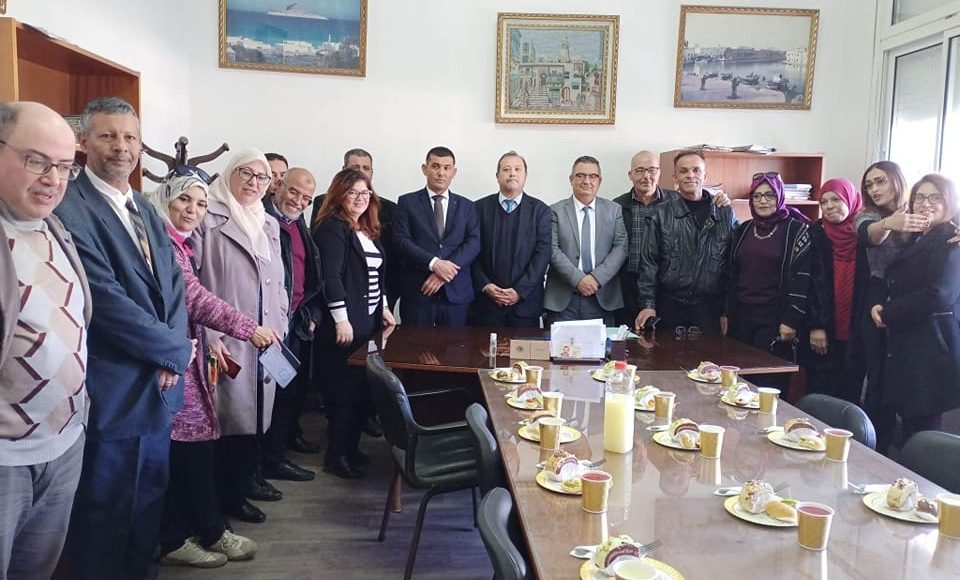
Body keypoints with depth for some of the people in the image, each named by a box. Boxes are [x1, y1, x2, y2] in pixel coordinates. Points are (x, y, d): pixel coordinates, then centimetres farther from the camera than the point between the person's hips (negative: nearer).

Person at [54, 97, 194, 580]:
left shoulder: (145, 210, 12)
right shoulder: (69, 208, -16)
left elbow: (173, 282, 9)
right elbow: (107, 300, -22)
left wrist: (173, 351, -6)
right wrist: (175, 351, -12)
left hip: (159, 381, 8)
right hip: (112, 391, -8)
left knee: (150, 496, 20)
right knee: (105, 512, 9)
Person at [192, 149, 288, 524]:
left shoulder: (270, 224, 15)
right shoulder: (208, 220, -7)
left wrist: (280, 329, 14)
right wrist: (208, 335, -16)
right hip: (226, 340, -6)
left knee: (256, 409, 14)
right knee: (230, 414, 1)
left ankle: (249, 476, 31)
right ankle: (229, 493, 15)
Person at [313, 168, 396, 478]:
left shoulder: (368, 230, 15)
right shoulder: (332, 228, -11)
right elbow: (330, 277, -18)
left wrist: (383, 307, 15)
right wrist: (341, 319, -21)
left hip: (368, 321, 8)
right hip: (343, 324, -8)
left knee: (362, 387, 12)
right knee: (346, 389, -2)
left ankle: (350, 447, 26)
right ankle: (336, 456, 11)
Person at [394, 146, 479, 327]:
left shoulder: (466, 206, 13)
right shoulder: (407, 202, 7)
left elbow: (473, 243, 1)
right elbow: (401, 240, -4)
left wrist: (445, 270, -13)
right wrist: (433, 263, -17)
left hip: (456, 293, 2)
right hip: (417, 292, -2)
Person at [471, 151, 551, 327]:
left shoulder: (540, 210, 3)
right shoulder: (480, 208, 6)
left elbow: (543, 253, -4)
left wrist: (520, 290, -11)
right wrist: (485, 285, -9)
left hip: (526, 301, 0)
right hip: (487, 301, 1)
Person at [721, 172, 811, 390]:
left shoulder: (796, 230, -3)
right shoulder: (744, 230, 13)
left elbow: (802, 279, -8)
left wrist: (791, 320, -12)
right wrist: (726, 312, 13)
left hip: (774, 318, -5)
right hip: (742, 315, 5)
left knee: (769, 384, -4)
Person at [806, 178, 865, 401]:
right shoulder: (816, 234, 0)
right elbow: (813, 282, -4)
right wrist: (815, 326, -9)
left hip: (857, 331, 1)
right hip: (825, 331, -1)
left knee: (852, 393, 3)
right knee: (820, 393, 1)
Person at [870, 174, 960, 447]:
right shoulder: (916, 240, 19)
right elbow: (897, 288, 21)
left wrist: (887, 313, -9)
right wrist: (881, 307, 0)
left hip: (932, 348, -8)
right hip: (906, 347, 8)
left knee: (921, 427, -7)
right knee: (911, 426, 9)